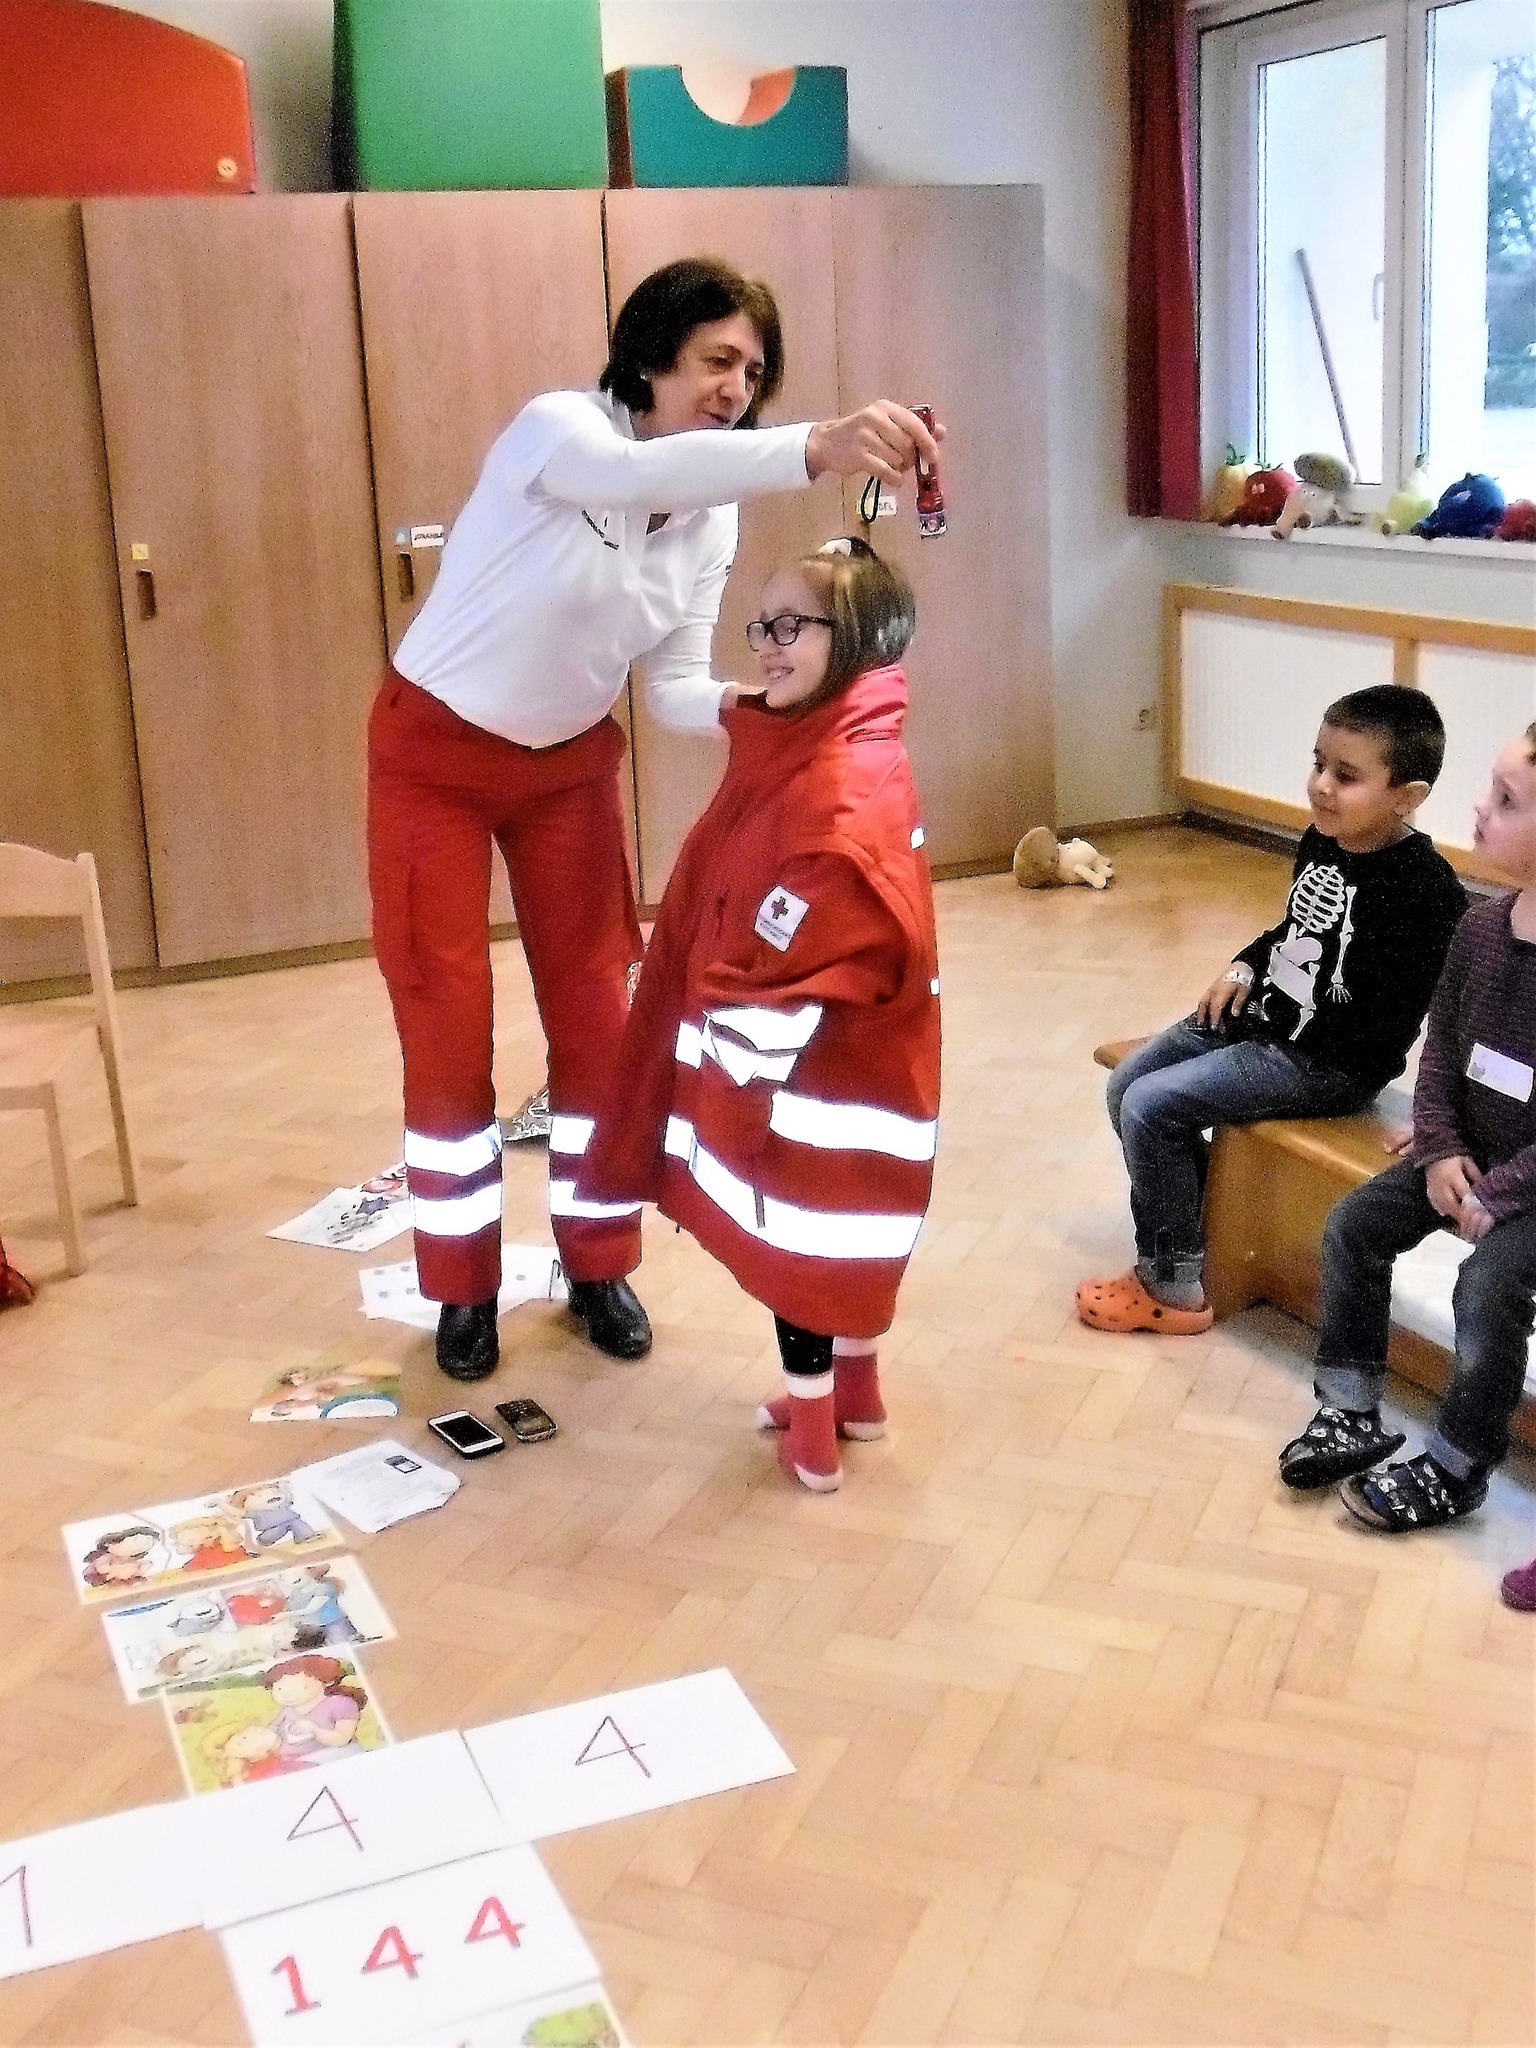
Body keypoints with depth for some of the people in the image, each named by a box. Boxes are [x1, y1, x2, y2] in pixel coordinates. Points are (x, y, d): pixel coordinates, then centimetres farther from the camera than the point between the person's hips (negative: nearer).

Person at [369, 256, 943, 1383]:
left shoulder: (714, 519, -7)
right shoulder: (558, 426, -26)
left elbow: (672, 685, -9)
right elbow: (642, 475, -49)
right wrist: (820, 446, -64)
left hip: (571, 759, 5)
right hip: (435, 750, -5)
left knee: (595, 1005, 5)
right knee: (446, 1017, 0)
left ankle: (599, 1263, 21)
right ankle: (463, 1287, 15)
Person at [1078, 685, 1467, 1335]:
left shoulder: (1426, 889, -22)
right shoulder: (1322, 840, 3)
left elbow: (1392, 1013, -23)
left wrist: (1277, 1019, -18)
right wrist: (1245, 968, 3)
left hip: (1328, 1062, -9)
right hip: (1260, 1017, 9)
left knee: (1149, 1108, -16)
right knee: (1125, 1085, 6)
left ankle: (1173, 1287, 0)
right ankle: (1184, 1236, 17)